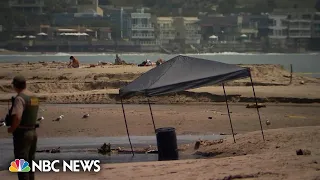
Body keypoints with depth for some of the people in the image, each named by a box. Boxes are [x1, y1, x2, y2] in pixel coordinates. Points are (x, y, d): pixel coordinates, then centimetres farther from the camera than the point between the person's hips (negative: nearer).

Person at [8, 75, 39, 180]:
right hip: (33, 132, 8)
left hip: (22, 133, -8)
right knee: (30, 161, 18)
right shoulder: (34, 98, 9)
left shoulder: (20, 98, -18)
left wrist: (11, 129, -13)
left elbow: (17, 117, -29)